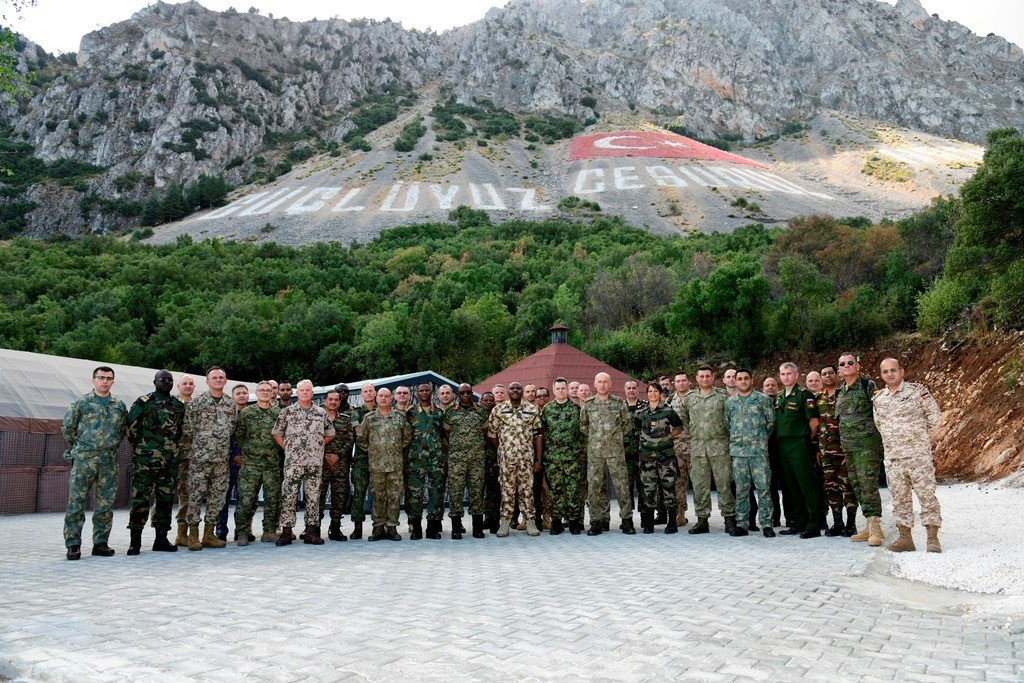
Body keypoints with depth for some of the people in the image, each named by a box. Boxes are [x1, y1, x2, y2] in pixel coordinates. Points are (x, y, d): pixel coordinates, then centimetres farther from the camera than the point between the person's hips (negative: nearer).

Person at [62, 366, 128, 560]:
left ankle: (101, 542, 15)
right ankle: (72, 544, 4)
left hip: (109, 461, 3)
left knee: (105, 503, 6)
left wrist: (113, 447, 12)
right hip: (84, 459, -3)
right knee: (76, 502, -3)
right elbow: (67, 427, 6)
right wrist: (78, 447, 9)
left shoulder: (119, 405, 11)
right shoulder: (81, 402, 1)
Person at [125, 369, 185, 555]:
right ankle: (135, 540, 5)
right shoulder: (143, 402, -2)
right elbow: (130, 426, -3)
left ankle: (161, 539, 17)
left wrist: (175, 447, 13)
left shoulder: (179, 406, 12)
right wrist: (140, 446, -1)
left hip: (170, 460, 5)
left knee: (166, 499, 8)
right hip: (146, 459, -5)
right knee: (141, 498, -4)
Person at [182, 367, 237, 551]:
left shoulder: (231, 405, 10)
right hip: (199, 457, -4)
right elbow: (187, 429, -2)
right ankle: (193, 535, 5)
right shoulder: (196, 403, -3)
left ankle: (209, 534, 16)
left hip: (222, 459, 4)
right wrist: (187, 450, -1)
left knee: (217, 496, 7)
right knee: (196, 494, -2)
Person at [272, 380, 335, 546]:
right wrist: (287, 448, 2)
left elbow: (330, 434, 18)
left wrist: (319, 445, 9)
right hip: (293, 461, -2)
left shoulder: (321, 412, 9)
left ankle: (312, 531, 11)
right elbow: (277, 433, 8)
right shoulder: (287, 412, 3)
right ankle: (286, 532, 4)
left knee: (313, 496, 5)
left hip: (316, 462, 2)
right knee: (288, 495, -3)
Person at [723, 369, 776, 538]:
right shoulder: (730, 402, 11)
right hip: (738, 451, 3)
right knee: (741, 489, 6)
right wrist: (735, 439, 10)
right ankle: (741, 524, 12)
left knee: (763, 487, -4)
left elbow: (771, 421, 5)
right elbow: (726, 424, 16)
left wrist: (761, 436, 8)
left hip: (759, 450, -2)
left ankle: (766, 524, 4)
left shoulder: (763, 399, 3)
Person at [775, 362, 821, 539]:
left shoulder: (804, 394, -6)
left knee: (807, 485, -4)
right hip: (782, 445, 7)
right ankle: (798, 523, 20)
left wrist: (806, 439, -1)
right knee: (791, 486, 12)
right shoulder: (779, 397, 15)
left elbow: (814, 421, -10)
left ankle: (813, 526, 0)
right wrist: (779, 438, 11)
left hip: (799, 445, -7)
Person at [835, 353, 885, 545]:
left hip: (867, 443, -7)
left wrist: (880, 439, -9)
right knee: (856, 485, 8)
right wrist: (842, 443, 20)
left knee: (868, 483, -12)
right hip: (848, 446, 7)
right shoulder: (839, 391, 16)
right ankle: (870, 526, 16)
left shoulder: (868, 385, -4)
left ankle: (875, 528, -8)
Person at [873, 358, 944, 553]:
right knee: (899, 497, 8)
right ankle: (905, 538, 15)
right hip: (892, 458, 4)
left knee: (926, 494, -3)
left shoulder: (917, 391, -3)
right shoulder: (878, 399, 9)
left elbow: (935, 417, 2)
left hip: (919, 455, -4)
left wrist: (922, 439, 6)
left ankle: (933, 538, 5)